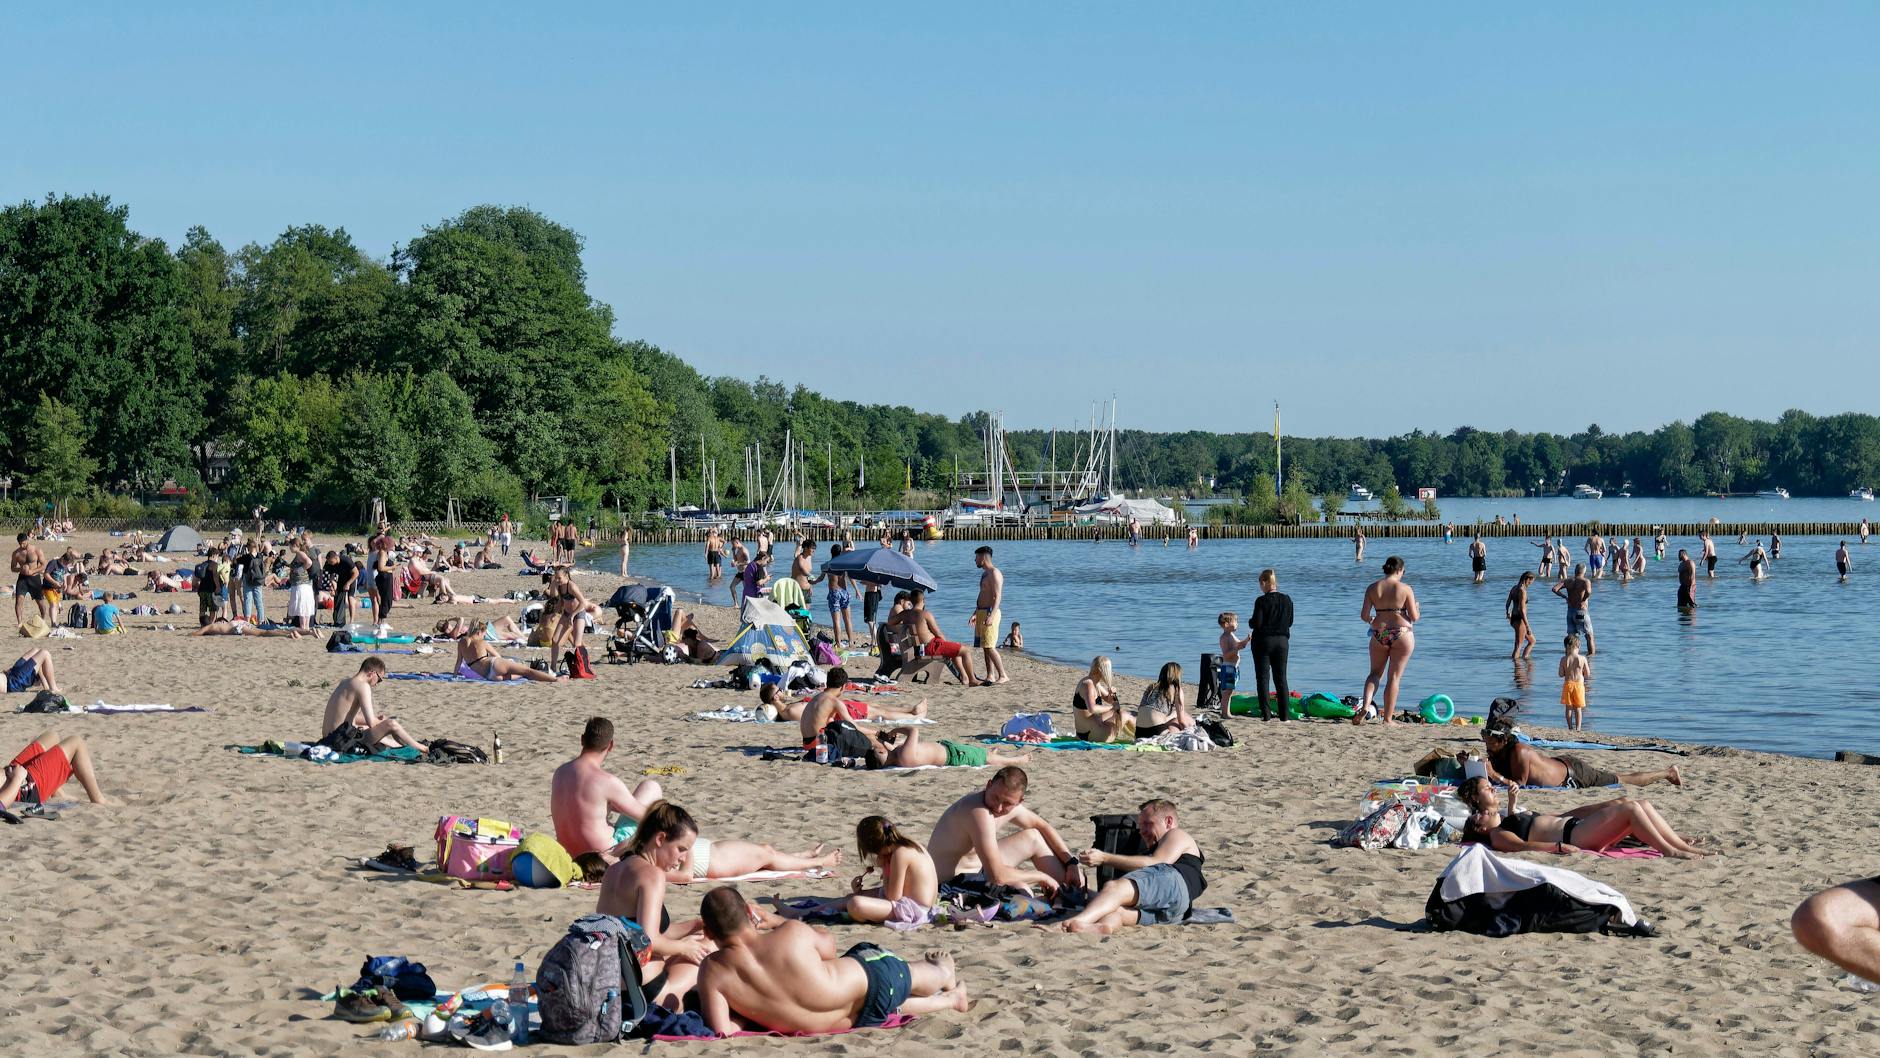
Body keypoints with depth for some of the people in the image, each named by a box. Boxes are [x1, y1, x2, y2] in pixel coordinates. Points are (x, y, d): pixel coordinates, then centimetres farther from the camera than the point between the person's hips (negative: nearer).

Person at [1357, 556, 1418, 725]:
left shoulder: (1373, 588, 1)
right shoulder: (1405, 589, -6)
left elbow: (1364, 615, -3)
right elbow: (1414, 617, -6)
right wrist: (1417, 611, 16)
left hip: (1379, 634, 2)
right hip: (1402, 634, -2)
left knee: (1375, 673, 17)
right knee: (1394, 676, 5)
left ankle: (1365, 706, -6)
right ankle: (1388, 718, 8)